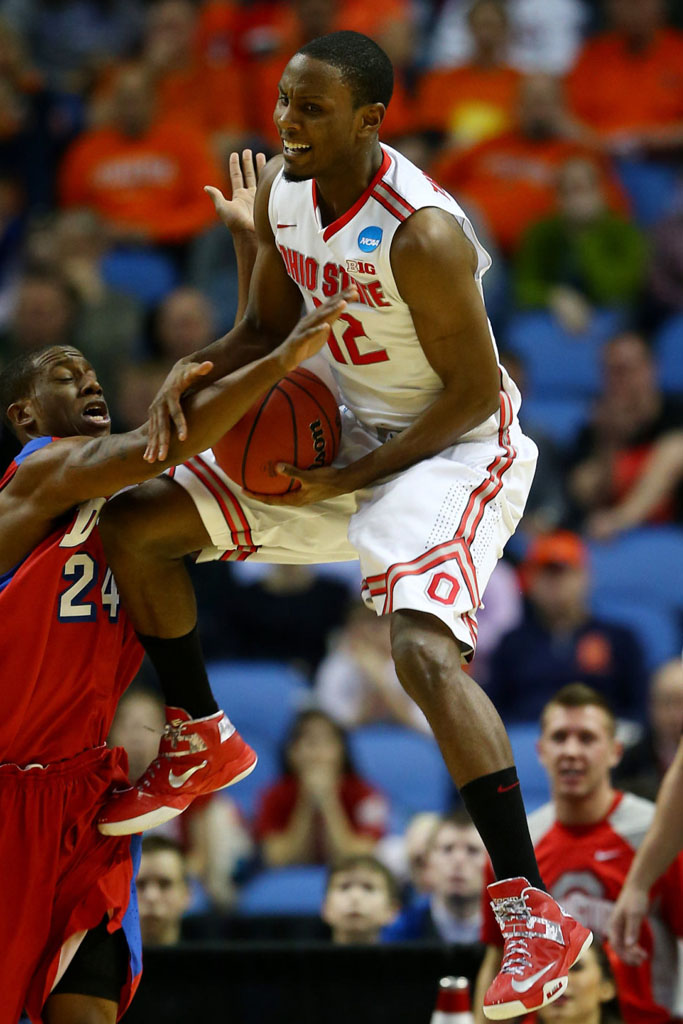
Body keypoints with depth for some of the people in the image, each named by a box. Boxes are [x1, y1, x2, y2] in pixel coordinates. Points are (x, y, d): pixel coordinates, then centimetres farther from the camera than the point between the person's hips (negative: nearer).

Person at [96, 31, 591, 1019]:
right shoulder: (282, 189, -4)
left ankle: (537, 914, -33)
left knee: (424, 647, -32)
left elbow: (474, 392, -21)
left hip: (456, 449, -9)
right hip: (342, 431, 9)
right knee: (133, 528, 6)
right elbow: (266, 330, 10)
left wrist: (353, 479, -20)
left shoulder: (422, 233, -29)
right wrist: (192, 373, -10)